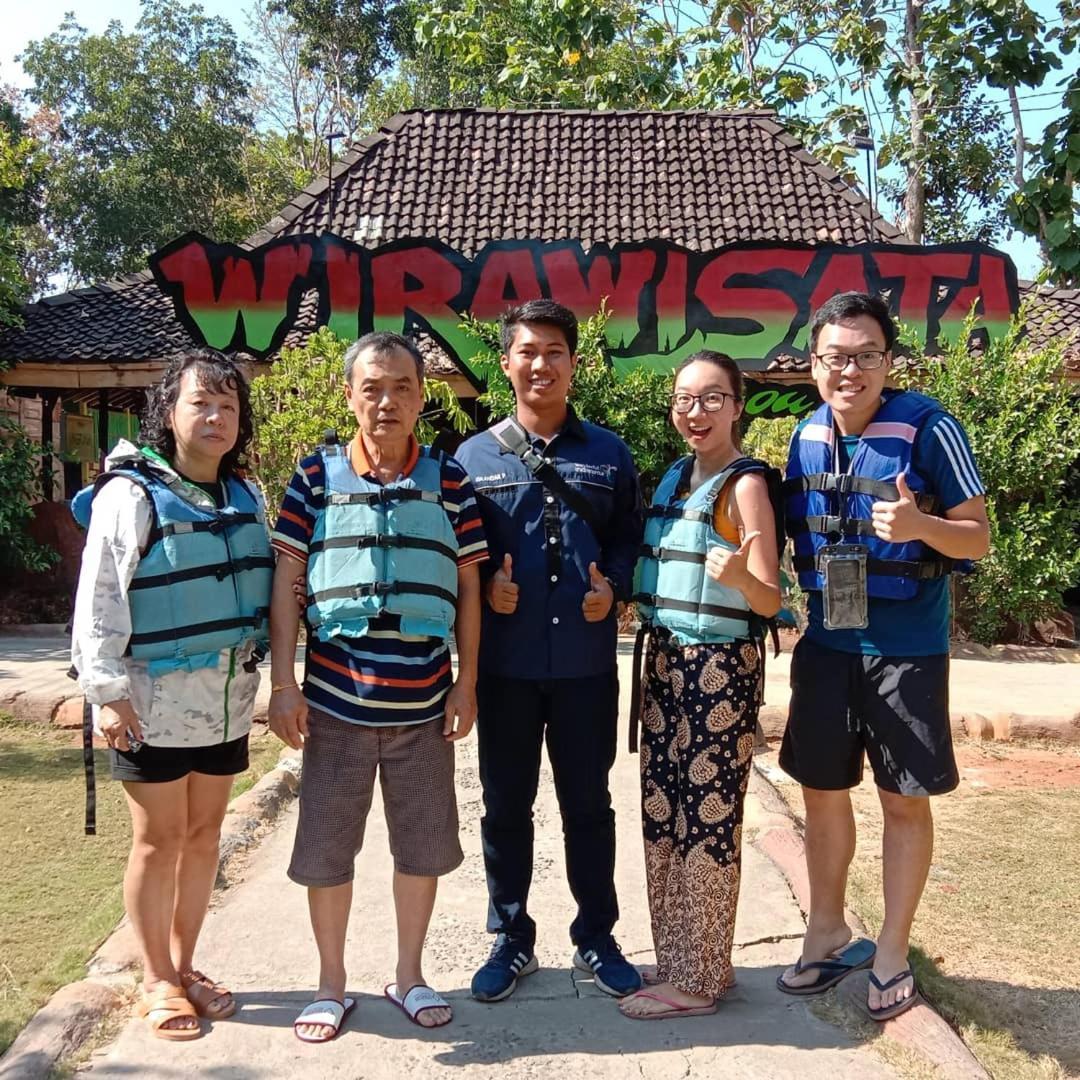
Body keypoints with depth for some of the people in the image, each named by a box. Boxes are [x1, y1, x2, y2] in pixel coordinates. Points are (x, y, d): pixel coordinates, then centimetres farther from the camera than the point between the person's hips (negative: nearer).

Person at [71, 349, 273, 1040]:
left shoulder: (245, 498, 8)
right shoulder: (132, 493, -10)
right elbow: (99, 599, -13)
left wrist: (269, 676, 13)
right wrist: (107, 690, -17)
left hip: (226, 698, 6)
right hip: (154, 699, -5)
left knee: (205, 833, 15)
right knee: (160, 839, 6)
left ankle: (185, 965, 32)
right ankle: (158, 982, 24)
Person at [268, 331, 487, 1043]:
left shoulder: (449, 479, 2)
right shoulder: (318, 475, 0)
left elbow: (468, 586, 5)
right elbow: (287, 580, 0)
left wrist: (466, 683, 2)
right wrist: (283, 682, -5)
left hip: (425, 703, 1)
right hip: (335, 699, -1)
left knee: (424, 847, 12)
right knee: (326, 849, 10)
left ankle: (410, 975, 34)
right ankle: (332, 984, 31)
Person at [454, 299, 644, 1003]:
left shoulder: (608, 453, 6)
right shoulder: (475, 456, 3)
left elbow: (631, 538, 10)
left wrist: (613, 587, -8)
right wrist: (485, 585, -12)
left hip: (586, 661, 0)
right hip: (504, 663, 0)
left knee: (588, 804, 13)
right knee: (506, 806, 12)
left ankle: (596, 937, 31)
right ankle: (512, 938, 30)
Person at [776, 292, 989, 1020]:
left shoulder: (929, 428, -13)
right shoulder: (807, 434, 1)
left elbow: (978, 539, -10)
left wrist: (921, 525, -29)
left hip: (906, 649, -4)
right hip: (825, 644, 5)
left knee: (905, 799, 8)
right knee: (822, 790, 13)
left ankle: (892, 951, 26)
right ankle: (828, 933, 33)